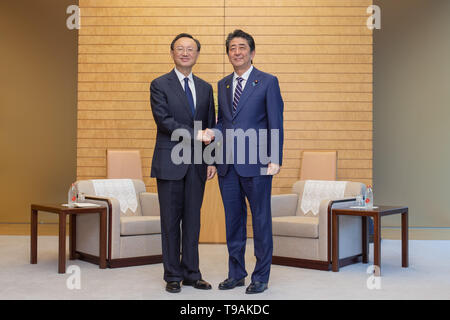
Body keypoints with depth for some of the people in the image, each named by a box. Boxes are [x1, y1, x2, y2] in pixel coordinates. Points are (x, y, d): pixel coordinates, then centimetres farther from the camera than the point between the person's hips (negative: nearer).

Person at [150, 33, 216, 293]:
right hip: (170, 162, -4)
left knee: (193, 220, 9)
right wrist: (195, 135, -15)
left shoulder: (205, 88, 14)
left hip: (197, 164, 4)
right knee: (171, 220, 3)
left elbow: (211, 126, 13)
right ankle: (173, 275, 14)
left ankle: (191, 273, 19)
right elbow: (164, 120, -12)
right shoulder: (160, 85, 0)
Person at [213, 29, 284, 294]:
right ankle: (236, 274, 25)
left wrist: (275, 159, -12)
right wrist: (214, 132, -3)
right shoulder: (223, 85, 15)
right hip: (228, 164, 5)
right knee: (233, 220, 12)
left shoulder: (268, 82, 0)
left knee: (261, 220, 4)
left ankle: (261, 277, 16)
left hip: (255, 164, -5)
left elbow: (276, 123, -4)